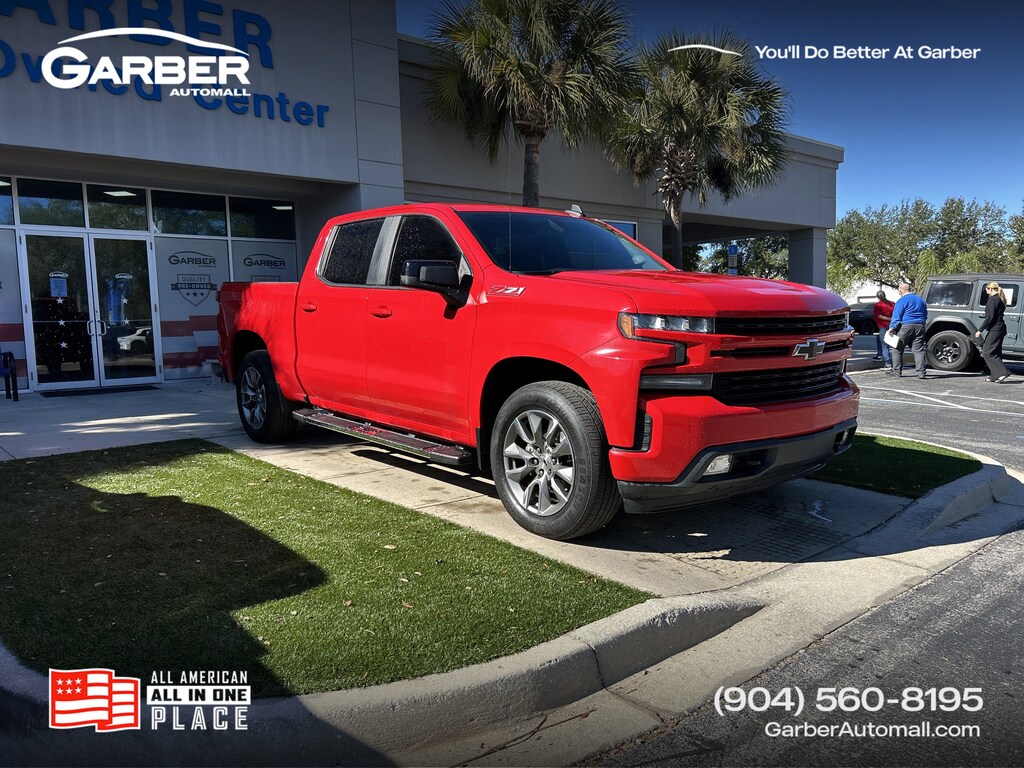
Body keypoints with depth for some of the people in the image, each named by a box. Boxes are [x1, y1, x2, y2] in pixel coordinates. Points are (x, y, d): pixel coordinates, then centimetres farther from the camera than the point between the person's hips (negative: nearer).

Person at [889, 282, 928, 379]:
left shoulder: (902, 300, -4)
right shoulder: (920, 300, 18)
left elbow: (896, 316, -11)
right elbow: (925, 315, 26)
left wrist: (893, 328, -9)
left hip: (905, 327, -6)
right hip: (919, 327, 6)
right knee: (919, 350, 3)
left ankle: (897, 371, 7)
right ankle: (921, 372, -4)